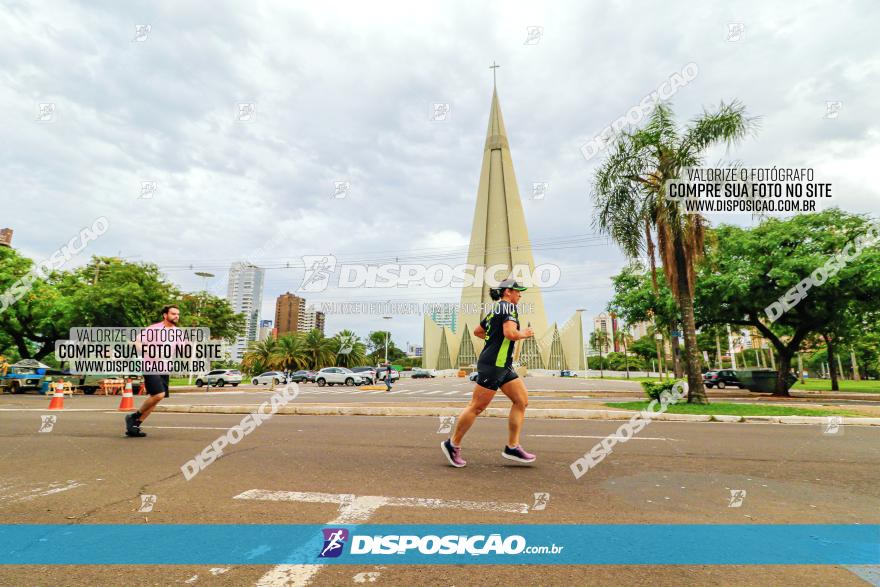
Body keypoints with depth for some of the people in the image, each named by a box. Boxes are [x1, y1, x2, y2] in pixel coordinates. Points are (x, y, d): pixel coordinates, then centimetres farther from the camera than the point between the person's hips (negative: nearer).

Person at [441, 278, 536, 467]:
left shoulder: (495, 309, 18)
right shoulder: (508, 306, -10)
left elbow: (477, 331, 26)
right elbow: (510, 333, -25)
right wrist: (525, 334, -7)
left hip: (503, 366, 10)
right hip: (493, 365, -10)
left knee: (522, 400, 6)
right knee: (477, 407, -2)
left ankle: (512, 447, 10)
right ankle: (452, 445, 11)